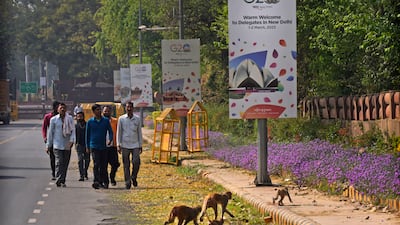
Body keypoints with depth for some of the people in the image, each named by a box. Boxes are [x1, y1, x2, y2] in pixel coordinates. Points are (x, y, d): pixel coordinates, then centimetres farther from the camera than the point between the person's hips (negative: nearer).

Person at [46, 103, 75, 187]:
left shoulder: (70, 119, 7)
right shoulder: (54, 119, 4)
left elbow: (73, 130, 2)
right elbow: (50, 132, 8)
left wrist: (72, 140, -15)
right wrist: (49, 145, 8)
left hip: (67, 145, 2)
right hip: (57, 145, -2)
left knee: (65, 164, 5)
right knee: (59, 162, -14)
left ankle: (63, 181, 13)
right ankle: (59, 179, -20)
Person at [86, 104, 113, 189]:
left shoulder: (106, 121, 6)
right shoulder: (90, 122, 3)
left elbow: (110, 131, 7)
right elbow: (87, 134, 10)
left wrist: (110, 139, -12)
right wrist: (87, 146, 10)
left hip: (103, 146, 2)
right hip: (94, 146, -2)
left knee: (104, 165, 5)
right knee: (96, 164, -12)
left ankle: (104, 182, 13)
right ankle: (97, 181, -16)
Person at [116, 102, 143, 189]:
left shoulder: (137, 119, 7)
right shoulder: (121, 119, 3)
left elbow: (139, 133, 11)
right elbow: (119, 132, 5)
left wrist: (140, 145, 9)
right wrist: (118, 145, -3)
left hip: (135, 145, 1)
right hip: (125, 145, -1)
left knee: (136, 162, -12)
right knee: (126, 165, 1)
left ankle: (134, 177, 12)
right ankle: (127, 182, 7)